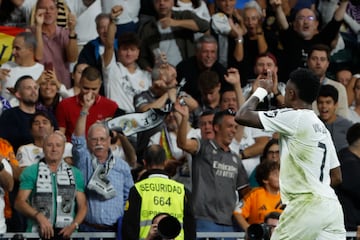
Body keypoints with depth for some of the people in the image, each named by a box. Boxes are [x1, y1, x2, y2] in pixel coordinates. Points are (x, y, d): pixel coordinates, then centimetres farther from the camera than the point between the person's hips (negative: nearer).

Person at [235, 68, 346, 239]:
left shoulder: (294, 117, -7)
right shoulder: (321, 127, 19)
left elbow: (242, 116, -10)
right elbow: (336, 178, 21)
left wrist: (261, 91, 6)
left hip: (306, 206, -8)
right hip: (331, 205, 8)